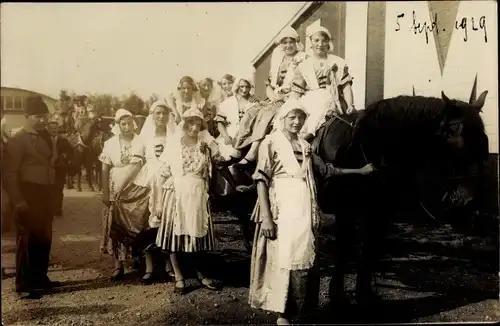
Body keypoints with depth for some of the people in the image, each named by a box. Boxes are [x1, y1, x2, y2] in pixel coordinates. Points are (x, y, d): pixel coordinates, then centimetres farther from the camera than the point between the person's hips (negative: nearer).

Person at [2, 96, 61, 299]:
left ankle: (40, 278, 25)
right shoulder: (17, 140, -10)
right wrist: (17, 201, -20)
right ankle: (23, 284, 9)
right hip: (28, 196, -7)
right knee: (27, 240, -1)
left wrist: (52, 194, 10)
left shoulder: (45, 137, 13)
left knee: (44, 239, 13)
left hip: (45, 195, 8)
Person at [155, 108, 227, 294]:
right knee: (174, 234, 2)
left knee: (198, 234, 8)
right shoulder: (173, 145, 1)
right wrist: (159, 202, -1)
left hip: (198, 195, 1)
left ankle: (200, 273, 26)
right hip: (175, 195, -1)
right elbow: (163, 175, 1)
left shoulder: (207, 145, 4)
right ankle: (179, 277, 17)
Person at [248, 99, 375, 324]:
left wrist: (359, 171, 26)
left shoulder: (304, 145, 15)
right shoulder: (271, 142, -2)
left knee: (304, 259, 6)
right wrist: (265, 216, -16)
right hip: (282, 211, -6)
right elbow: (261, 180, -8)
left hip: (304, 211, 6)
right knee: (284, 260, -5)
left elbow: (326, 169, 24)